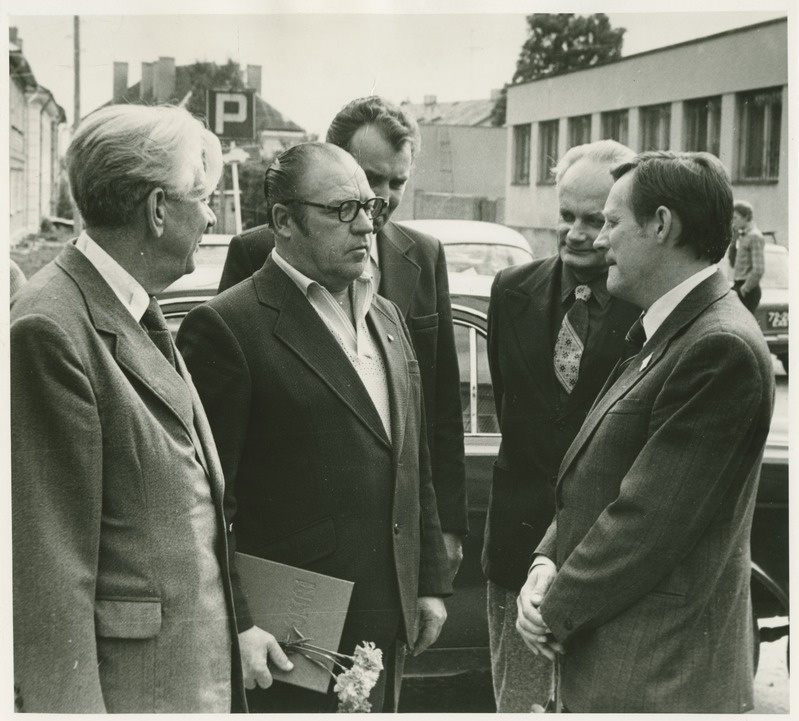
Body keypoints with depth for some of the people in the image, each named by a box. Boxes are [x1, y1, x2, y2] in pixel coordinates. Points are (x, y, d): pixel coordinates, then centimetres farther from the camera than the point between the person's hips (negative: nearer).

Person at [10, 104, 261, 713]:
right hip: (124, 680, -9)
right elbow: (50, 561, -20)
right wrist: (73, 706, -20)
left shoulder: (140, 312, 11)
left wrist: (239, 627, 15)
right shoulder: (51, 329, -19)